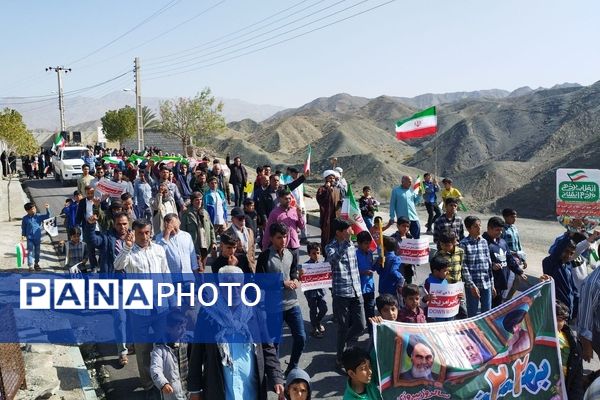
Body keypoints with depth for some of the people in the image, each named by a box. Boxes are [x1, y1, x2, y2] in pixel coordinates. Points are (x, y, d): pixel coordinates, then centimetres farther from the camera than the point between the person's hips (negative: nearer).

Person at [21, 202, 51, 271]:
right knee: (31, 251, -6)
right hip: (30, 238, -2)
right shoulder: (25, 218, -3)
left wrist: (47, 209, -21)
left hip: (38, 238, 2)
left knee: (37, 251, 13)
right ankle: (31, 265, -4)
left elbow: (48, 216, -8)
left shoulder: (39, 216, -2)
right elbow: (23, 228, 5)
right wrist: (23, 235, 0)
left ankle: (36, 264, 27)